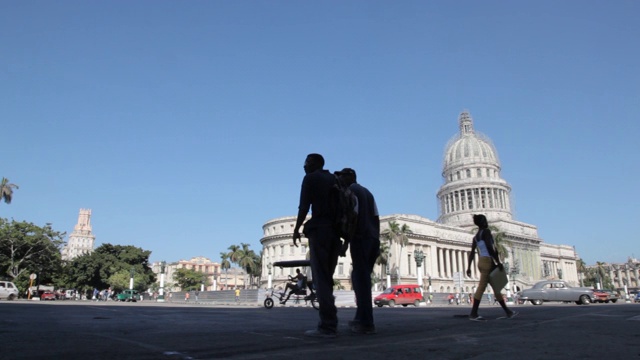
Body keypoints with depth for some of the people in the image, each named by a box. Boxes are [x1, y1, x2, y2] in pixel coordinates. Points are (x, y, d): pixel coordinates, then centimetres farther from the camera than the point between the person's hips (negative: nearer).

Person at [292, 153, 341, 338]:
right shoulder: (335, 180, 21)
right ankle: (330, 323, 11)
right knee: (326, 278, 13)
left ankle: (327, 326, -11)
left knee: (320, 278, -7)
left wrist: (296, 229, 3)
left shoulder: (310, 178, 2)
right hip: (336, 232, 7)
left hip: (319, 231, -7)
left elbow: (304, 207, -7)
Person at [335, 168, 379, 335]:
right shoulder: (367, 192, 24)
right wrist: (376, 242, 17)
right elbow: (376, 218, 18)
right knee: (360, 278, 15)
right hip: (373, 239, 9)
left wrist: (346, 242, -14)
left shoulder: (350, 191, -2)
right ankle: (360, 318, 16)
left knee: (362, 280, -8)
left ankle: (367, 323, -9)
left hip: (360, 239, -9)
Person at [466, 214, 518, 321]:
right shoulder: (486, 231, -6)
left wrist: (469, 267, 8)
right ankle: (473, 313, -18)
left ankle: (508, 311, 21)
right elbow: (489, 248, -17)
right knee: (481, 287, -14)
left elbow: (472, 252, 12)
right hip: (487, 261, -9)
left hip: (481, 262, 9)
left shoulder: (476, 236, 17)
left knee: (496, 287, 14)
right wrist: (498, 262, -16)